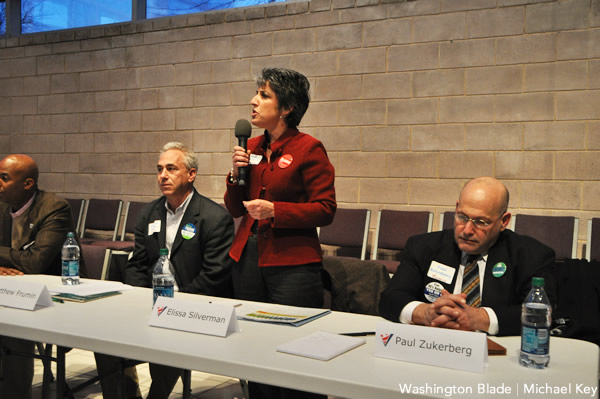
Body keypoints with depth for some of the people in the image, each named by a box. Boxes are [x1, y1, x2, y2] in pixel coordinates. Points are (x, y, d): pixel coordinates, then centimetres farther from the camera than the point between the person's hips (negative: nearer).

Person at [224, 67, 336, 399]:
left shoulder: (309, 149, -8)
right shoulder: (251, 147, 11)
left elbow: (325, 210, -11)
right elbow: (235, 209, 15)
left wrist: (275, 210, -19)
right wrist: (236, 173, -2)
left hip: (292, 264, -6)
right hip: (248, 259, 6)